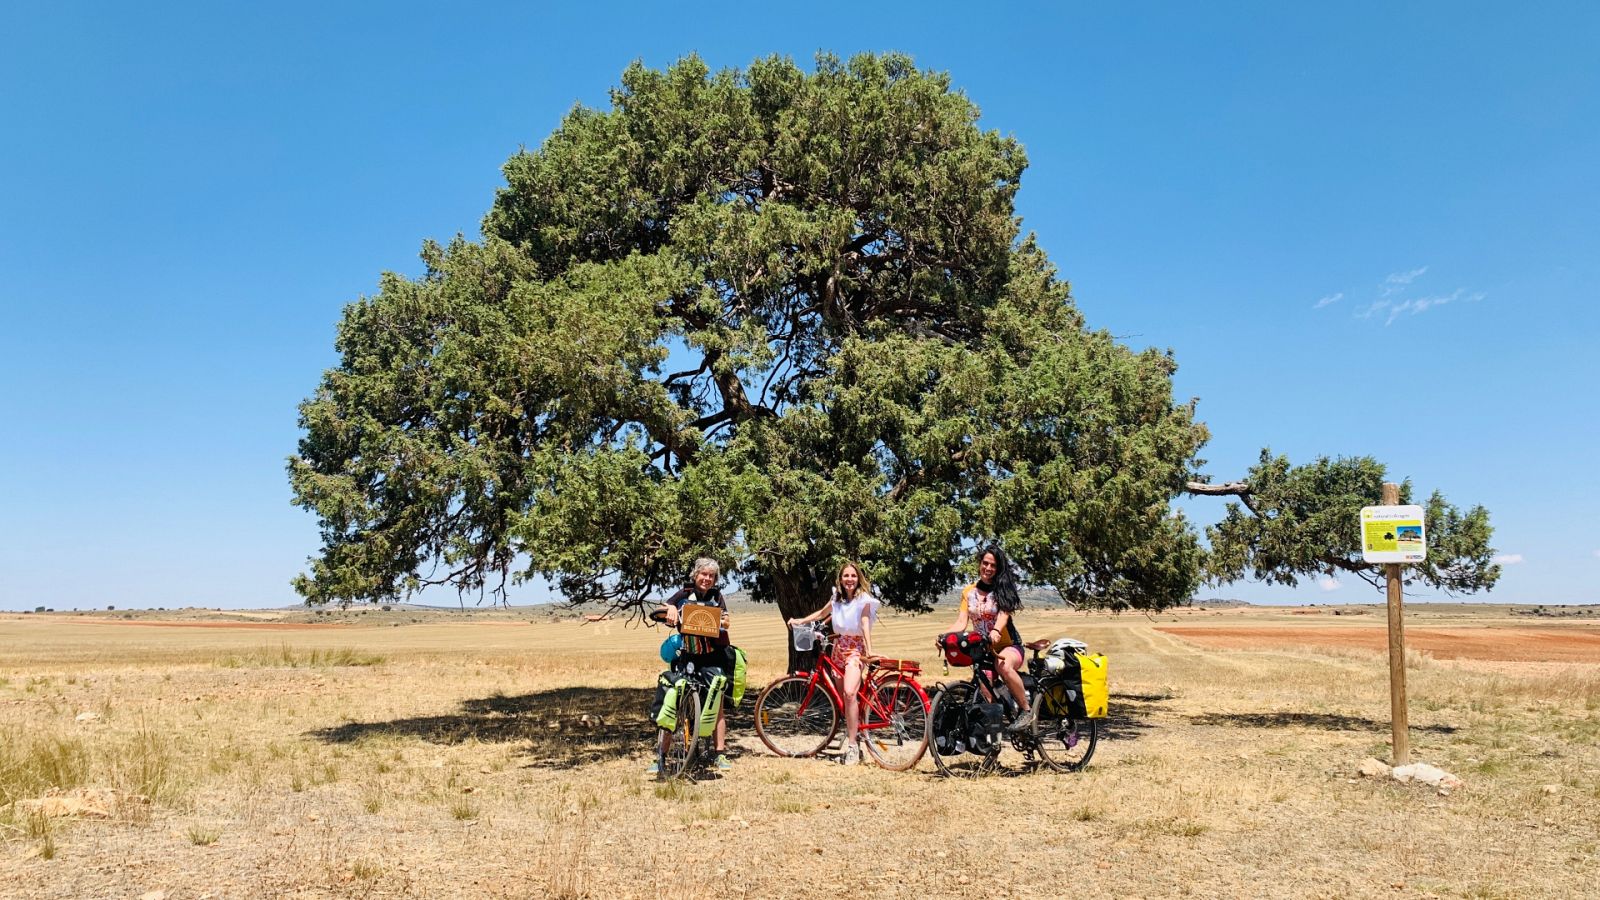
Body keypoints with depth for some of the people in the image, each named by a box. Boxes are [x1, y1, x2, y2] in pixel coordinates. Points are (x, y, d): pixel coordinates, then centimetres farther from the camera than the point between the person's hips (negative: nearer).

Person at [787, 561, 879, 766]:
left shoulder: (864, 599, -7)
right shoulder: (837, 597, 8)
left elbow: (865, 624, -19)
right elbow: (823, 613, 25)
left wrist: (869, 650, -30)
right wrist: (801, 621, 18)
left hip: (856, 647, -6)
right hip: (839, 646, 6)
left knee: (849, 692, -22)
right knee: (840, 695, 5)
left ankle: (852, 745, -19)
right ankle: (851, 729, 27)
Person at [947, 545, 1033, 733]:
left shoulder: (1004, 589, -2)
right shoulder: (969, 591, 7)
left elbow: (1004, 613, -21)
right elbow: (961, 622, -2)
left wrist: (996, 631, -44)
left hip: (1009, 645, -4)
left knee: (1003, 665, -37)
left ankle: (1027, 712, -26)